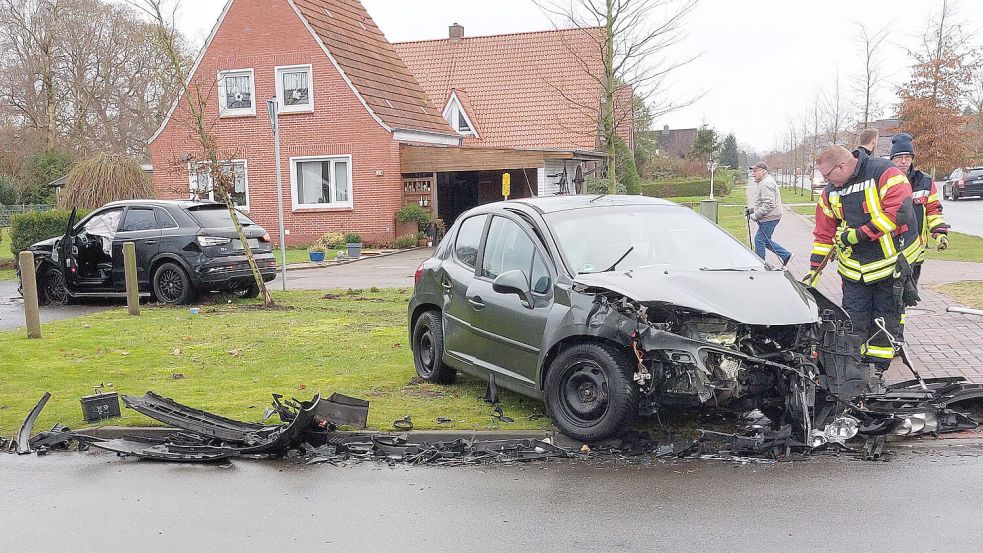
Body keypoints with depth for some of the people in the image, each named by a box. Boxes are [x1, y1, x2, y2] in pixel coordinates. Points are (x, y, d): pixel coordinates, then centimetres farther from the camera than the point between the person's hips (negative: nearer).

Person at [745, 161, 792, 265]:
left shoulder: (766, 183, -18)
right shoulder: (762, 182, 18)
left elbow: (769, 204, -25)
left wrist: (756, 215, -21)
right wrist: (751, 209, 15)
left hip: (769, 218, -11)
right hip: (769, 217, 11)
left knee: (759, 240, -4)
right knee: (765, 241, 16)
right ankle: (786, 255, 21)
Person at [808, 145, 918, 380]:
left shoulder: (886, 174, -14)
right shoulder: (831, 192, 5)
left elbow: (899, 212, -24)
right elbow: (823, 233, 12)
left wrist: (860, 234, -21)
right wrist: (814, 271, 9)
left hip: (891, 262, -4)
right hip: (854, 268, 4)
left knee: (886, 320, 6)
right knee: (853, 321, 2)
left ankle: (878, 367, 18)